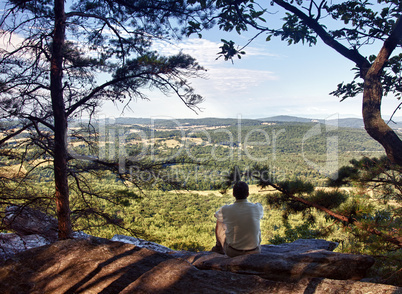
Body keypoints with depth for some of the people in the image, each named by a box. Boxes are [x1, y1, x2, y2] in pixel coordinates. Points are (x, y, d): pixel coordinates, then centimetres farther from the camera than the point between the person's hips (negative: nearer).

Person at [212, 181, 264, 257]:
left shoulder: (225, 210, -18)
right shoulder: (258, 208, -15)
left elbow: (216, 215, 9)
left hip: (232, 252, -1)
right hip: (254, 251, 1)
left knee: (219, 223, 21)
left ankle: (219, 247, 47)